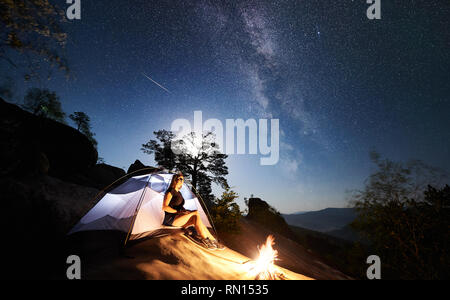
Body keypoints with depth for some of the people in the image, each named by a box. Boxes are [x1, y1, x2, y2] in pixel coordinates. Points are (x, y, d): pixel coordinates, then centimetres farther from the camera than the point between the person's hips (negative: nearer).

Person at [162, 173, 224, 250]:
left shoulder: (179, 193, 21)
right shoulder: (170, 191, -7)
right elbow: (164, 207, -15)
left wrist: (185, 211, 2)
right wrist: (178, 212, -17)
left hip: (177, 219, 8)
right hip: (171, 220, -8)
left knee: (196, 219, -16)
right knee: (196, 214, -21)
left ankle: (213, 240, -16)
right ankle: (206, 239, -19)